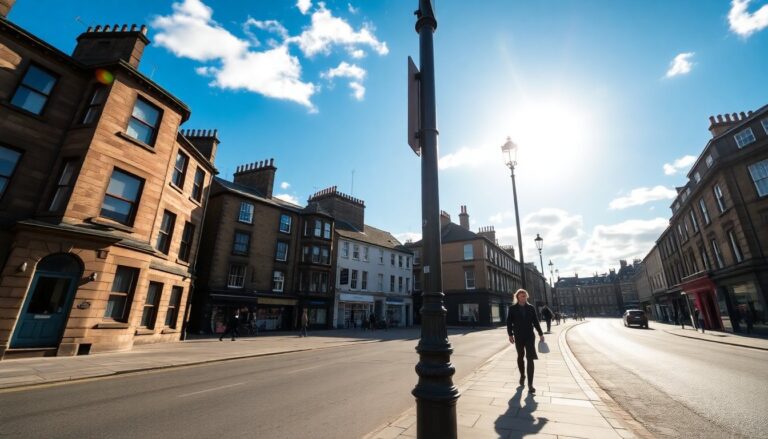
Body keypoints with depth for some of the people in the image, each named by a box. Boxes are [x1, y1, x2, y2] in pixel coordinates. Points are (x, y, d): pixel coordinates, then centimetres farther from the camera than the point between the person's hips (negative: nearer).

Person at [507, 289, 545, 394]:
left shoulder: (531, 308, 2)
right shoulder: (512, 308, -3)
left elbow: (535, 321, 8)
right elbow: (509, 322, -1)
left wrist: (540, 334, 7)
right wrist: (510, 334, -6)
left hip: (530, 336, 0)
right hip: (518, 337, 0)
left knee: (530, 359, -5)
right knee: (520, 357, 15)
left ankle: (530, 384, -1)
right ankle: (522, 376, 38)